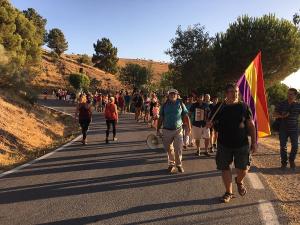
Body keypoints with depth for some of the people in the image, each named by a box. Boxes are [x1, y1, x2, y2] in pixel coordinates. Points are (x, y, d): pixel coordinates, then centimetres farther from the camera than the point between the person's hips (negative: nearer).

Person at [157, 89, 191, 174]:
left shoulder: (180, 104, 2)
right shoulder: (165, 105, 5)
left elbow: (186, 117, 3)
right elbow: (160, 118, 8)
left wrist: (189, 127, -5)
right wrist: (158, 130, 7)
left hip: (178, 130, -1)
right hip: (167, 130, 1)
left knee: (178, 149, -2)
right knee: (169, 149, 8)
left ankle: (179, 165, 18)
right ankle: (171, 164, 25)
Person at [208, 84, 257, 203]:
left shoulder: (244, 107, -3)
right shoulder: (219, 107, 0)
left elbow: (251, 125, 1)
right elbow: (213, 123, 11)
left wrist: (254, 142, -1)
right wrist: (210, 124, -14)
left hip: (242, 144, -1)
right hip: (224, 144, 1)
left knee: (243, 169, 3)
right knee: (225, 168, 7)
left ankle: (239, 181, 39)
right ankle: (229, 192, 26)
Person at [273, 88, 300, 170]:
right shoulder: (281, 104, -2)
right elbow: (275, 114, -2)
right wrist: (282, 116, -20)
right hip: (283, 129, -1)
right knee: (283, 146, 2)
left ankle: (292, 160, 26)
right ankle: (284, 162, 15)